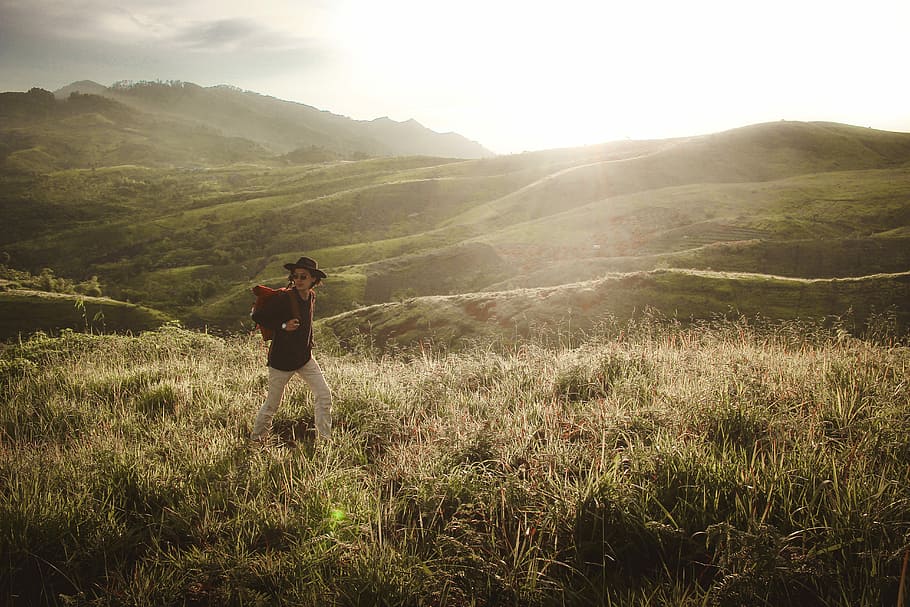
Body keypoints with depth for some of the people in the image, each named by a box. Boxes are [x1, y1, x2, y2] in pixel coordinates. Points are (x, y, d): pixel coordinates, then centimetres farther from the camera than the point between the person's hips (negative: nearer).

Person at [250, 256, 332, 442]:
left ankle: (325, 439, 8)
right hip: (281, 360, -6)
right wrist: (283, 326, -23)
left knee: (324, 395, -3)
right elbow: (257, 316, -17)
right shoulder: (284, 298, -20)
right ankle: (256, 438, 29)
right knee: (272, 404, 7)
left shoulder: (311, 296, 1)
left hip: (305, 358, 6)